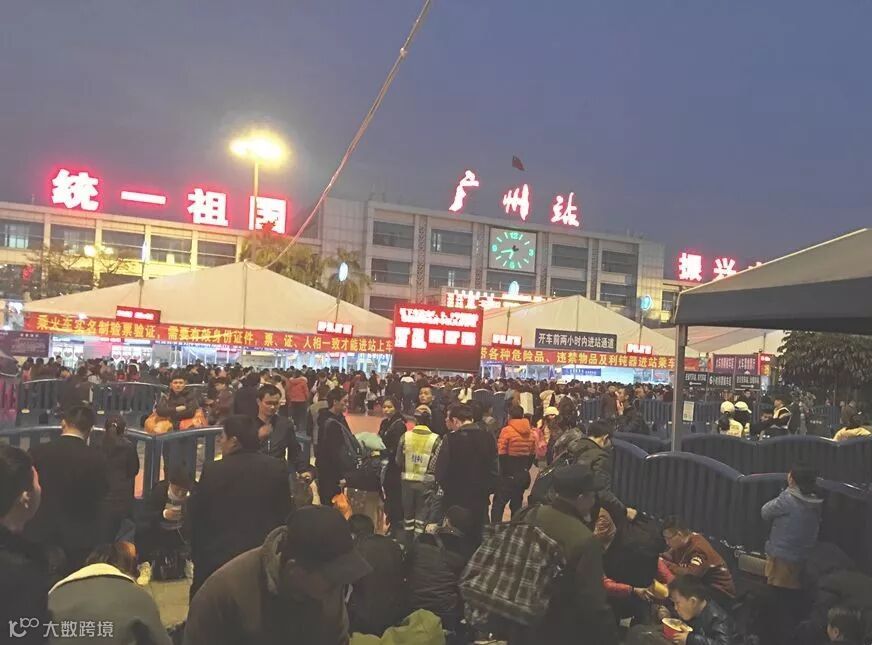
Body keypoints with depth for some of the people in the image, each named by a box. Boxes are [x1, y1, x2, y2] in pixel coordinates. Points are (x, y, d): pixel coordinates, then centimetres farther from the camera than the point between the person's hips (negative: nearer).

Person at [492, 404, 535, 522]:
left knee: (498, 504, -1)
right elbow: (533, 454, 11)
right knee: (517, 504, 16)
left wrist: (504, 472, -1)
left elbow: (502, 454, -12)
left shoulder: (507, 431, -12)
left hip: (509, 476, -6)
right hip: (524, 476, 6)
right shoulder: (530, 432, 5)